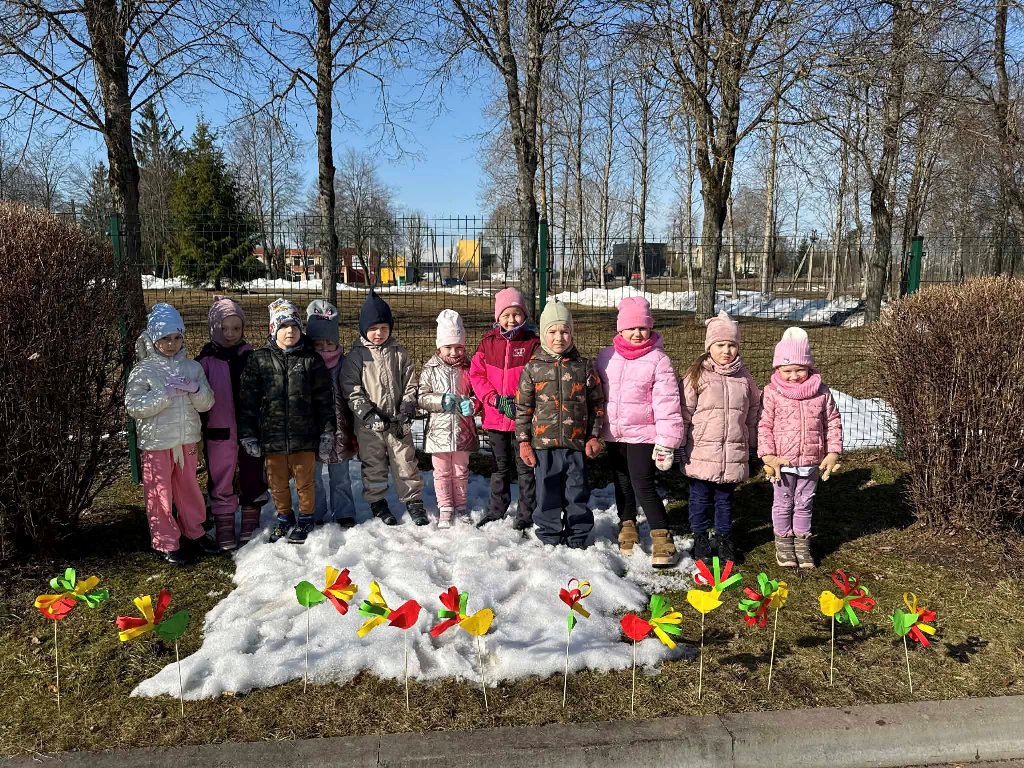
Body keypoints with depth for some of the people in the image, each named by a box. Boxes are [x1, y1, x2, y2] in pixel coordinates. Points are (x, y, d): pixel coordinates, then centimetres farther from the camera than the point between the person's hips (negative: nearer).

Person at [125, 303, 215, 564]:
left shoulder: (192, 367, 4)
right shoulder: (143, 371, -7)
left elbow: (206, 404, 2)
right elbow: (133, 406, -13)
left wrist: (195, 389, -18)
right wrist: (164, 395, -21)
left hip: (187, 439, 4)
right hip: (157, 442, -4)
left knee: (189, 487, 17)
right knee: (160, 493, 6)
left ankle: (194, 531, 33)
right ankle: (166, 543, 17)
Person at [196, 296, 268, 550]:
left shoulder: (250, 356, 3)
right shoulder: (206, 360, -2)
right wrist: (200, 423, -2)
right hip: (220, 433, -2)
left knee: (253, 478, 11)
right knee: (221, 482, 6)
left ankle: (250, 525, 27)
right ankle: (224, 531, 17)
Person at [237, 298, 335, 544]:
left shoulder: (311, 360, -2)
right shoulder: (258, 360, -1)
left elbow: (324, 400, 0)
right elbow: (247, 400, 1)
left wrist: (327, 433, -2)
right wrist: (248, 435, -2)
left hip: (304, 436, -1)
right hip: (272, 436, 1)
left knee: (304, 482, 10)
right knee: (277, 483, 15)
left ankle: (305, 520, 29)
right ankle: (284, 519, 36)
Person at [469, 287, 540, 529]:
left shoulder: (532, 343, -5)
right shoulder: (488, 342, 4)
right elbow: (476, 374, 1)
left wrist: (519, 401, -17)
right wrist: (495, 399, -10)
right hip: (495, 417, 3)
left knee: (525, 468, 6)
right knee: (500, 467, 18)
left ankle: (526, 515, 17)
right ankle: (495, 510, 32)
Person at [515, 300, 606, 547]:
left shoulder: (583, 366, 2)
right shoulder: (533, 368, -1)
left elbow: (597, 403, 7)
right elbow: (523, 407, 2)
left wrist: (594, 436, 3)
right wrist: (523, 441, -1)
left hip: (576, 443, 1)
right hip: (543, 443, -1)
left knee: (577, 491, 10)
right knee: (547, 492, 8)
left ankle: (578, 537, 25)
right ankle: (549, 536, 24)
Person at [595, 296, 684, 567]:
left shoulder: (658, 360, -10)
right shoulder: (606, 357, 3)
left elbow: (667, 403, -12)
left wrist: (666, 441, -15)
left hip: (642, 434, -5)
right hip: (613, 433, 5)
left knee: (643, 485, -9)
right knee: (622, 482, 17)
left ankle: (662, 538, 2)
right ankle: (627, 527, 35)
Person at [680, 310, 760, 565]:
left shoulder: (744, 377, 5)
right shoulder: (697, 375, -6)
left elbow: (753, 413, 14)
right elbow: (685, 412, -4)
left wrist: (753, 448, 16)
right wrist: (679, 445, -5)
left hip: (733, 453, 3)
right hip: (702, 451, -3)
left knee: (725, 498, 15)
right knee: (700, 498, 9)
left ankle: (724, 538, 30)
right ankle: (700, 539, 24)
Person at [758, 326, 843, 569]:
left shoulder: (821, 391, -2)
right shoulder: (772, 393, -8)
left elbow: (833, 422, 4)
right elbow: (764, 426, -6)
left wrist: (832, 453, -2)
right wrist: (768, 456, -12)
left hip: (812, 462, 2)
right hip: (783, 462, -2)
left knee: (804, 503, 16)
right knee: (783, 504, 12)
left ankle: (802, 543, 31)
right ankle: (783, 543, 28)